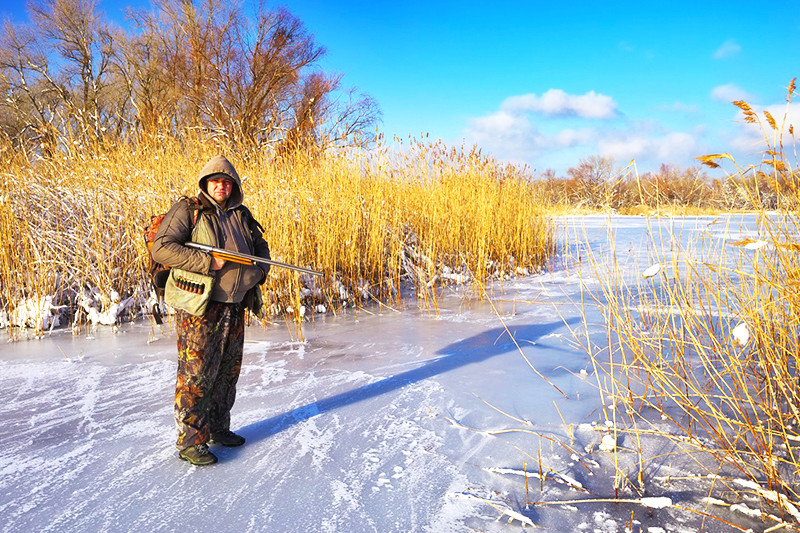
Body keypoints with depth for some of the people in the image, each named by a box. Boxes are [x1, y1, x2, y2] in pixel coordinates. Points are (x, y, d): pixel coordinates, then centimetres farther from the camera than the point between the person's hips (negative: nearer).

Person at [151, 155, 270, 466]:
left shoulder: (241, 216, 14)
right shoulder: (187, 211, -5)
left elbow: (261, 248, 25)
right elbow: (161, 248, -16)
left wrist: (259, 271, 3)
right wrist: (208, 263, -21)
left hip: (234, 308, 7)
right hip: (198, 307, -7)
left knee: (228, 371, 15)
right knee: (195, 375, -4)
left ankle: (217, 429, 31)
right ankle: (190, 442, 8)